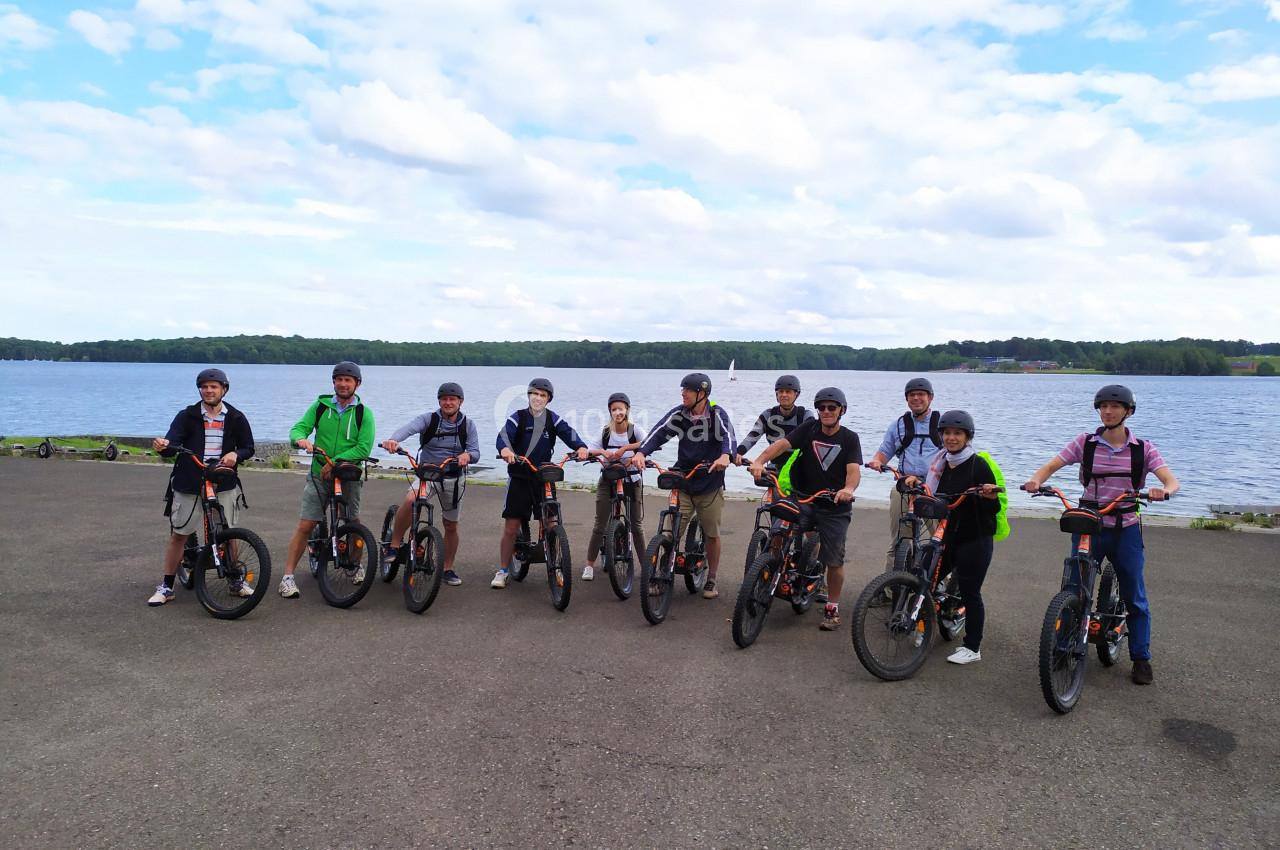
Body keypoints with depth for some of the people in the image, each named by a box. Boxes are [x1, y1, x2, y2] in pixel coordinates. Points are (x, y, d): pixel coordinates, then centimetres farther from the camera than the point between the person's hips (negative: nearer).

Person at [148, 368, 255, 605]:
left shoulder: (235, 418, 2)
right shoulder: (187, 416, -2)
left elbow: (248, 448, 9)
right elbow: (172, 446, -13)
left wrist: (236, 455, -13)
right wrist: (163, 446, -37)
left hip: (223, 485, 1)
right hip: (188, 486, 0)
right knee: (178, 535, 6)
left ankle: (236, 581, 22)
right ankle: (166, 587, 17)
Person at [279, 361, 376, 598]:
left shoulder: (363, 413, -2)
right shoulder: (320, 406, 4)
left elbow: (364, 448, -11)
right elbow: (298, 427, -3)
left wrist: (335, 462, -19)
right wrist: (300, 439, -27)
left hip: (349, 476, 0)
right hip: (319, 474, 0)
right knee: (305, 526, -5)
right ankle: (288, 576, 0)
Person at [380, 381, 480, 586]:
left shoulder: (467, 425, 0)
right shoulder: (429, 419, -7)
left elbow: (475, 451, -7)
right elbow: (409, 428, -26)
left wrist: (467, 455, -33)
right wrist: (393, 440, -49)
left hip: (453, 478, 2)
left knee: (451, 526, 10)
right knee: (410, 500, -32)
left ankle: (448, 568, 27)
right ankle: (394, 544, -14)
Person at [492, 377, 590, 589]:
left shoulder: (553, 419, 5)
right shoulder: (518, 417, -1)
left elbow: (568, 433, -11)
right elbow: (504, 434, -18)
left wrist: (581, 447, -32)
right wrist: (505, 449, -41)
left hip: (544, 478, 2)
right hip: (519, 478, -1)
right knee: (511, 527, 0)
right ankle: (502, 571, 13)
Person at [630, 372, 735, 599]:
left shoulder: (716, 414, -8)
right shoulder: (678, 413, -2)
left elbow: (727, 435, -24)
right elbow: (659, 432, -13)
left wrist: (725, 455, -46)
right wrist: (641, 452, -31)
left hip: (710, 484, -1)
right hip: (682, 482, 1)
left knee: (712, 534, 8)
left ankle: (711, 580, 25)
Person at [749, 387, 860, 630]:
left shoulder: (850, 439, -4)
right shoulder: (810, 429, 0)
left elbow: (854, 471, -18)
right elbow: (782, 444, -15)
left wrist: (848, 488, -41)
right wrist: (760, 461, -33)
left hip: (835, 508, -2)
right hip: (805, 501, 2)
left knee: (834, 560, -2)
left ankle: (832, 608, 17)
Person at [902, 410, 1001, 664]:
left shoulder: (978, 465, -11)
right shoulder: (941, 463, 7)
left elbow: (993, 510, -11)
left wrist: (990, 497, -32)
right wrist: (915, 482, 1)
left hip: (975, 540, -6)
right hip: (948, 536, 6)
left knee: (969, 592, 0)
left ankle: (972, 648, 13)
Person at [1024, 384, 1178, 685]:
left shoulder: (1142, 448, -1)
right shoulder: (1085, 443, -1)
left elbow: (1171, 480, -10)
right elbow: (1051, 466, -5)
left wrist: (1163, 491, -33)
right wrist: (1036, 480, -26)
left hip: (1126, 530, 0)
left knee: (1135, 598, 7)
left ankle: (1141, 659, 21)